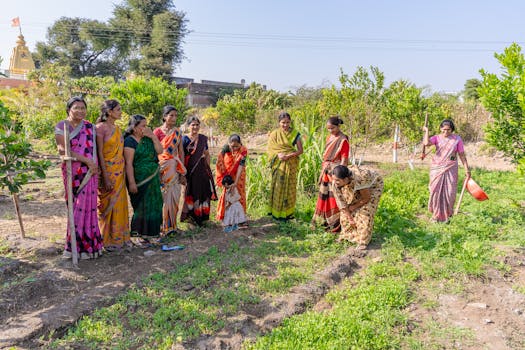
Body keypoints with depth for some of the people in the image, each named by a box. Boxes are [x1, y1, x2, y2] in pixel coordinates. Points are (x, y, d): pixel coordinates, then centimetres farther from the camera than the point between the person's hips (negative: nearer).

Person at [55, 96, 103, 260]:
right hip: (72, 171, -3)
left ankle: (85, 244, 11)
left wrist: (94, 166, -3)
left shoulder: (90, 127, 12)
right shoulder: (61, 126, 0)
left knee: (87, 206, 0)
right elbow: (63, 150, -11)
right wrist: (86, 160, -15)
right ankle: (81, 245, 10)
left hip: (89, 172, 3)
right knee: (76, 206, 1)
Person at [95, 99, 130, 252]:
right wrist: (105, 177, -17)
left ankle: (119, 238, 22)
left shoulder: (117, 128, 12)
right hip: (107, 171, -7)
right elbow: (99, 154, -14)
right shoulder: (101, 128, -10)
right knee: (107, 206, 3)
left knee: (119, 204, 11)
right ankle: (107, 240, 14)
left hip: (119, 172, 7)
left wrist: (123, 172, 12)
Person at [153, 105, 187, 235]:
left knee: (174, 197, 5)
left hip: (175, 169, 4)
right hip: (163, 168, -4)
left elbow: (181, 152, 12)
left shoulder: (177, 132, 11)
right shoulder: (158, 131, -3)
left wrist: (183, 172, 10)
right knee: (165, 197, -3)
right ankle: (164, 226, 7)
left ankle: (172, 224, 17)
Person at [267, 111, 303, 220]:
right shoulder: (274, 134, 1)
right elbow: (270, 149, 0)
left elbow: (300, 150, -4)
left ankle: (288, 212, 16)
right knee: (278, 187, 3)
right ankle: (276, 212, 13)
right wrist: (278, 154, -20)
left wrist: (288, 156, -18)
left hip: (291, 164, 0)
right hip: (278, 165, 0)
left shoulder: (295, 134, 0)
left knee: (290, 187, 4)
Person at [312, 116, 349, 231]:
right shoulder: (329, 137, 10)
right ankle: (326, 220, 27)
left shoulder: (343, 140, -12)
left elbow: (344, 160, -15)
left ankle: (336, 223, 6)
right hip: (326, 171, 8)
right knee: (325, 195, 13)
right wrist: (323, 168, 15)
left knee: (335, 197, -4)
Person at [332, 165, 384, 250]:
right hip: (355, 189, 5)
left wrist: (354, 207, -12)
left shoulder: (358, 180, -43)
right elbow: (342, 202, -20)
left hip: (373, 185, -5)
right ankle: (347, 233, 16)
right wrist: (350, 218, -16)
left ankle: (363, 241, -4)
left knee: (365, 211, -15)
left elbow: (366, 198, -26)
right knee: (346, 209, -3)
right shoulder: (336, 183, -29)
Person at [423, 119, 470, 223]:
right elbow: (426, 143, -21)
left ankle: (446, 215, 18)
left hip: (450, 169, 0)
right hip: (437, 168, 0)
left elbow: (462, 154, 3)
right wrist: (426, 131, -9)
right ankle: (436, 215, 17)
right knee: (436, 191, 3)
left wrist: (466, 169, 1)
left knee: (449, 192, 1)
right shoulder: (437, 138, 0)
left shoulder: (457, 139, 1)